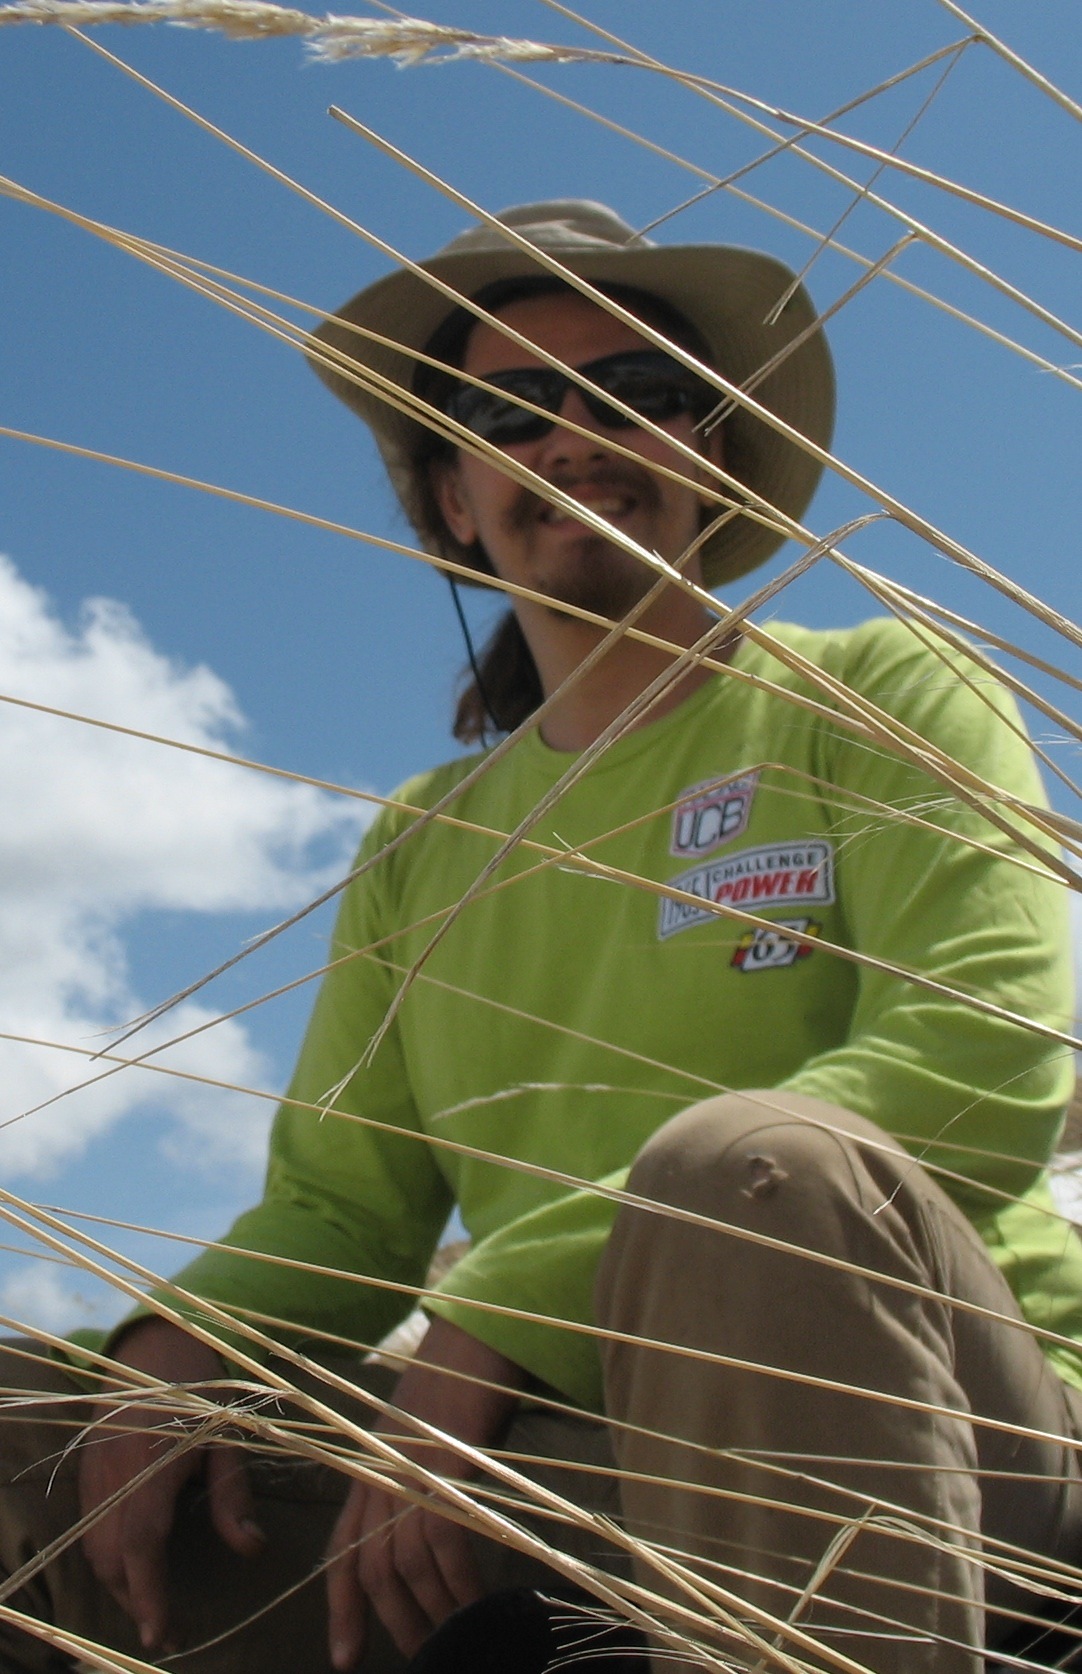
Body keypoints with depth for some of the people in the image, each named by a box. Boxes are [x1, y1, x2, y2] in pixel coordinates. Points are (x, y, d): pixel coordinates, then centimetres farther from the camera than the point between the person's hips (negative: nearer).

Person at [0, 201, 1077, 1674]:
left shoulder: (886, 698, 5)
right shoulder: (419, 852, 19)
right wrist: (180, 1345, -10)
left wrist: (493, 1316, -19)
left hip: (960, 1441, -4)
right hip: (580, 1465, 4)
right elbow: (337, 1211, 16)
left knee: (749, 1167, -36)